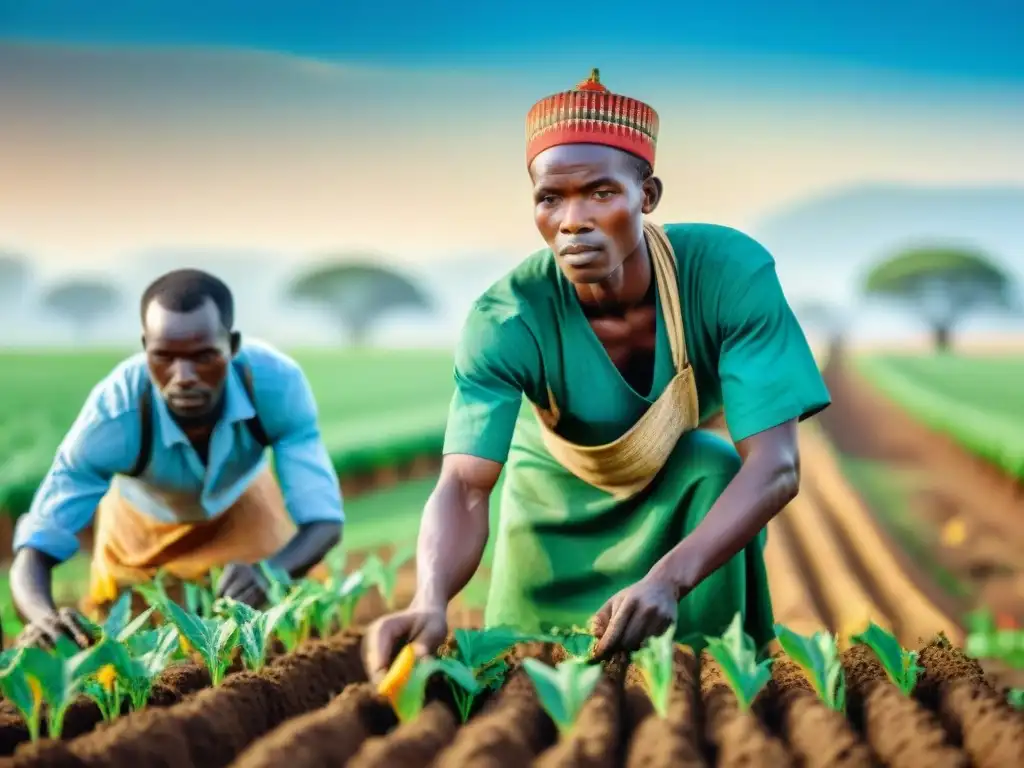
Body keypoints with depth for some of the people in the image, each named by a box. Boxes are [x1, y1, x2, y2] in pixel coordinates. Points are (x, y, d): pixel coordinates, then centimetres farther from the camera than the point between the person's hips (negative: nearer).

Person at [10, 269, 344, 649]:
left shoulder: (276, 382, -39)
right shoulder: (113, 415, -42)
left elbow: (322, 519, -35)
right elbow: (35, 552, -40)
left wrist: (269, 573, -58)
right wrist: (45, 617, -64)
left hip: (241, 504, 1)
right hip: (143, 521, -1)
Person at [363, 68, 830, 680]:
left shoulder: (731, 274, -35)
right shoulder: (507, 319, -34)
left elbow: (776, 464, -40)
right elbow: (464, 489, -42)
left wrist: (667, 581, -57)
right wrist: (431, 601, -65)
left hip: (684, 477, 0)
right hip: (559, 489, 0)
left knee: (713, 466, -31)